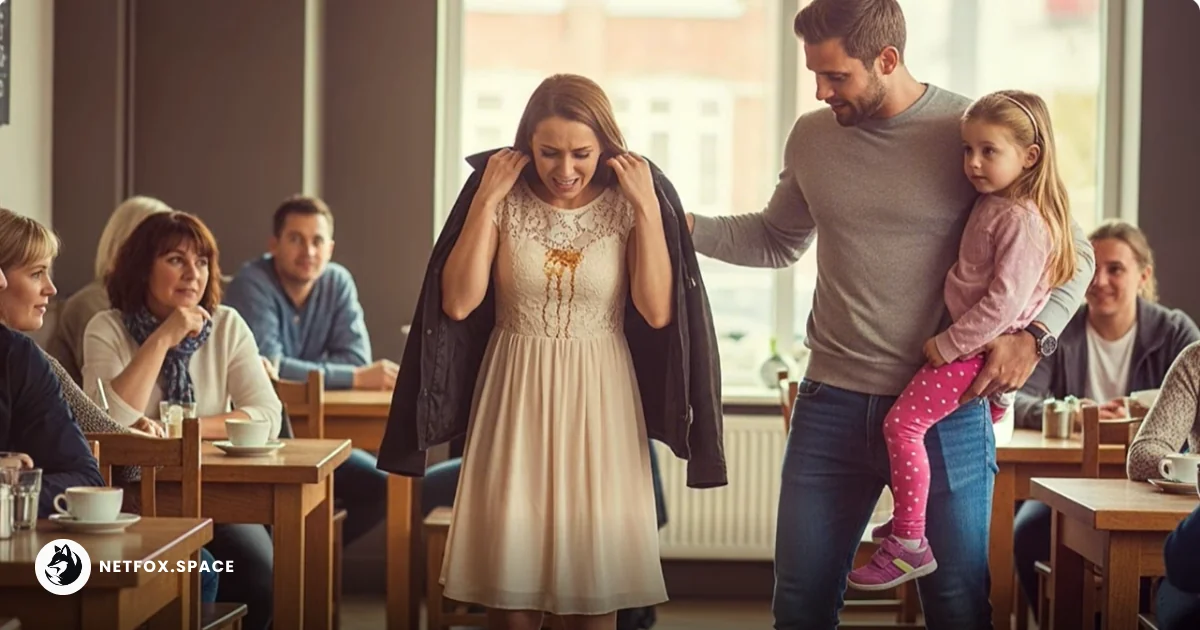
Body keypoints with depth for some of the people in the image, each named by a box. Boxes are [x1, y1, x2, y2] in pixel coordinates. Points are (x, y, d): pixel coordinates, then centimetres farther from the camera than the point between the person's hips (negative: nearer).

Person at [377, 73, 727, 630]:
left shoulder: (626, 205, -3)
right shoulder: (503, 201, -2)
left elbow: (658, 312, -11)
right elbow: (458, 302, -10)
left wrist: (649, 207, -14)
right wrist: (485, 199, -12)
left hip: (599, 401, 0)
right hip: (515, 397, 0)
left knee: (594, 566, 6)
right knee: (511, 564, 4)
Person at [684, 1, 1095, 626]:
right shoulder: (811, 137, 6)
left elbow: (1072, 252, 1)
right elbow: (776, 240, 22)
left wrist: (1032, 335, -14)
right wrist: (683, 225, 9)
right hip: (832, 404, 4)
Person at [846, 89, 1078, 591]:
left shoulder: (1022, 220, -21)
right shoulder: (993, 204, 9)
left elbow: (1004, 302, -25)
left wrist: (948, 343, -21)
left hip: (979, 350, -11)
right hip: (971, 343, 11)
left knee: (903, 422, -13)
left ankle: (909, 543, -8)